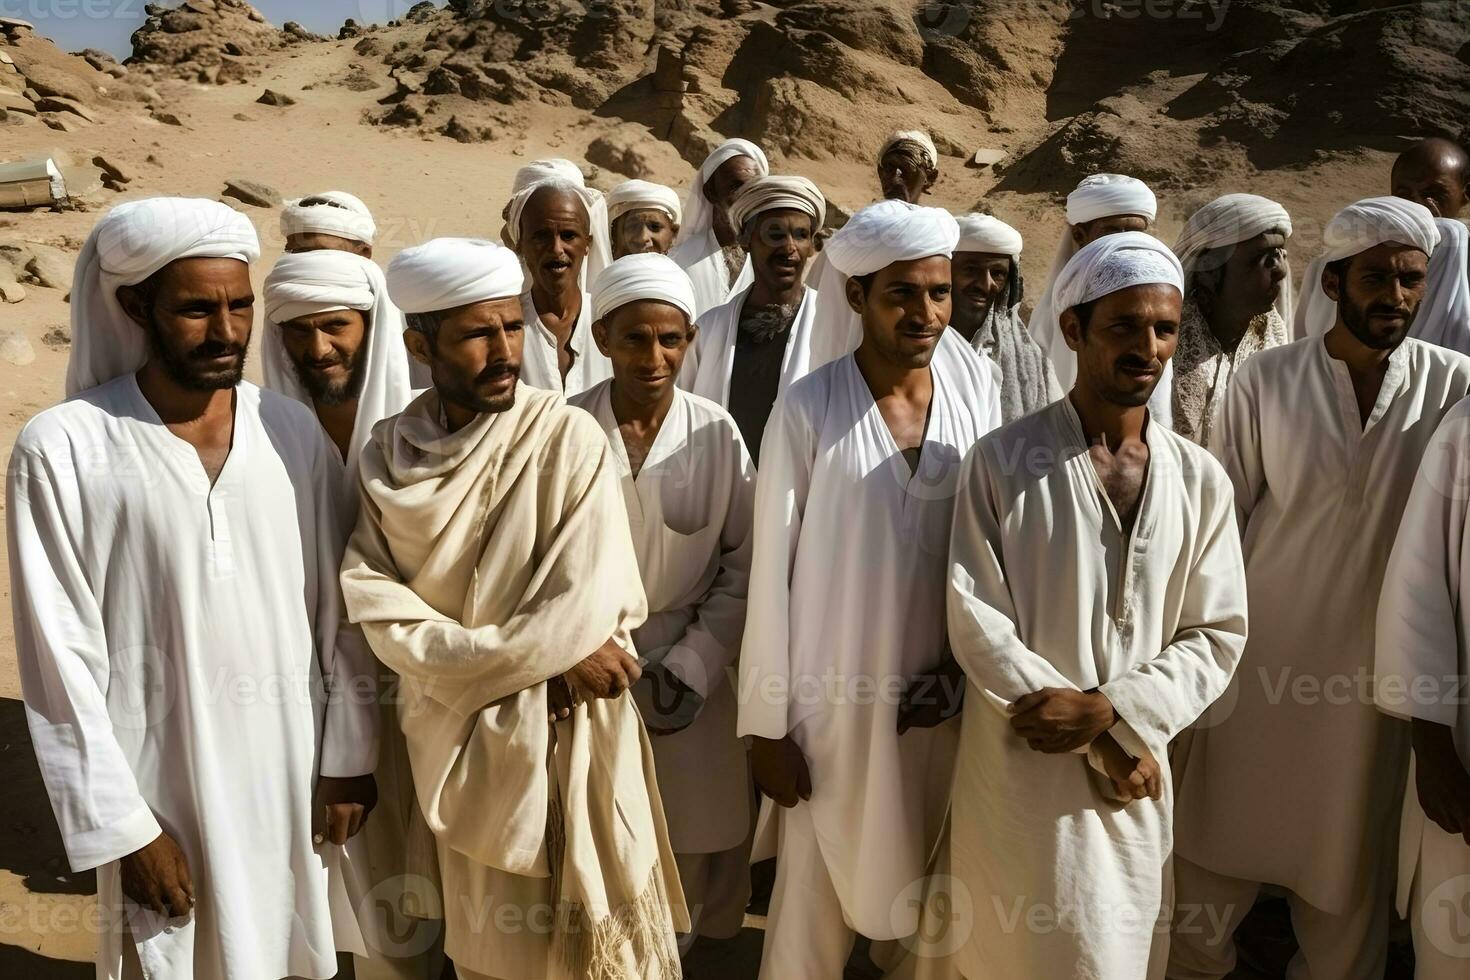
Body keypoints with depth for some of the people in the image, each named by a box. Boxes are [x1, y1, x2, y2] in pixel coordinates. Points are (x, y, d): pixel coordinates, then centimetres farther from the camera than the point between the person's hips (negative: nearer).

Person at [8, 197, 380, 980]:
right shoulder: (61, 449, -11)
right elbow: (60, 653, -9)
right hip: (160, 779, -3)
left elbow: (338, 609, 3)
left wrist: (348, 755, 2)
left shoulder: (294, 431, -1)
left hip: (298, 765, 3)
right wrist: (122, 824, -9)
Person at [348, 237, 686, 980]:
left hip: (565, 743, -3)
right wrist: (540, 655, -15)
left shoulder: (568, 439, -12)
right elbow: (383, 618, -8)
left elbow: (589, 611, -17)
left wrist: (473, 663, -12)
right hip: (456, 745, 3)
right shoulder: (386, 456, -2)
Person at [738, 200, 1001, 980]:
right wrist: (766, 724, -8)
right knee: (815, 896, 10)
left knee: (924, 889, 20)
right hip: (835, 703, -3)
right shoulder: (808, 410, -14)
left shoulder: (975, 396, -5)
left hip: (946, 701, 3)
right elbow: (771, 572, -10)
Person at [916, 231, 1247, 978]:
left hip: (1137, 777, 4)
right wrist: (1101, 744, -13)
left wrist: (1113, 712, -15)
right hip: (1022, 771, -3)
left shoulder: (1200, 479, 2)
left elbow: (1218, 633, 1)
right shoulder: (1003, 461, -9)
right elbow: (975, 624, -12)